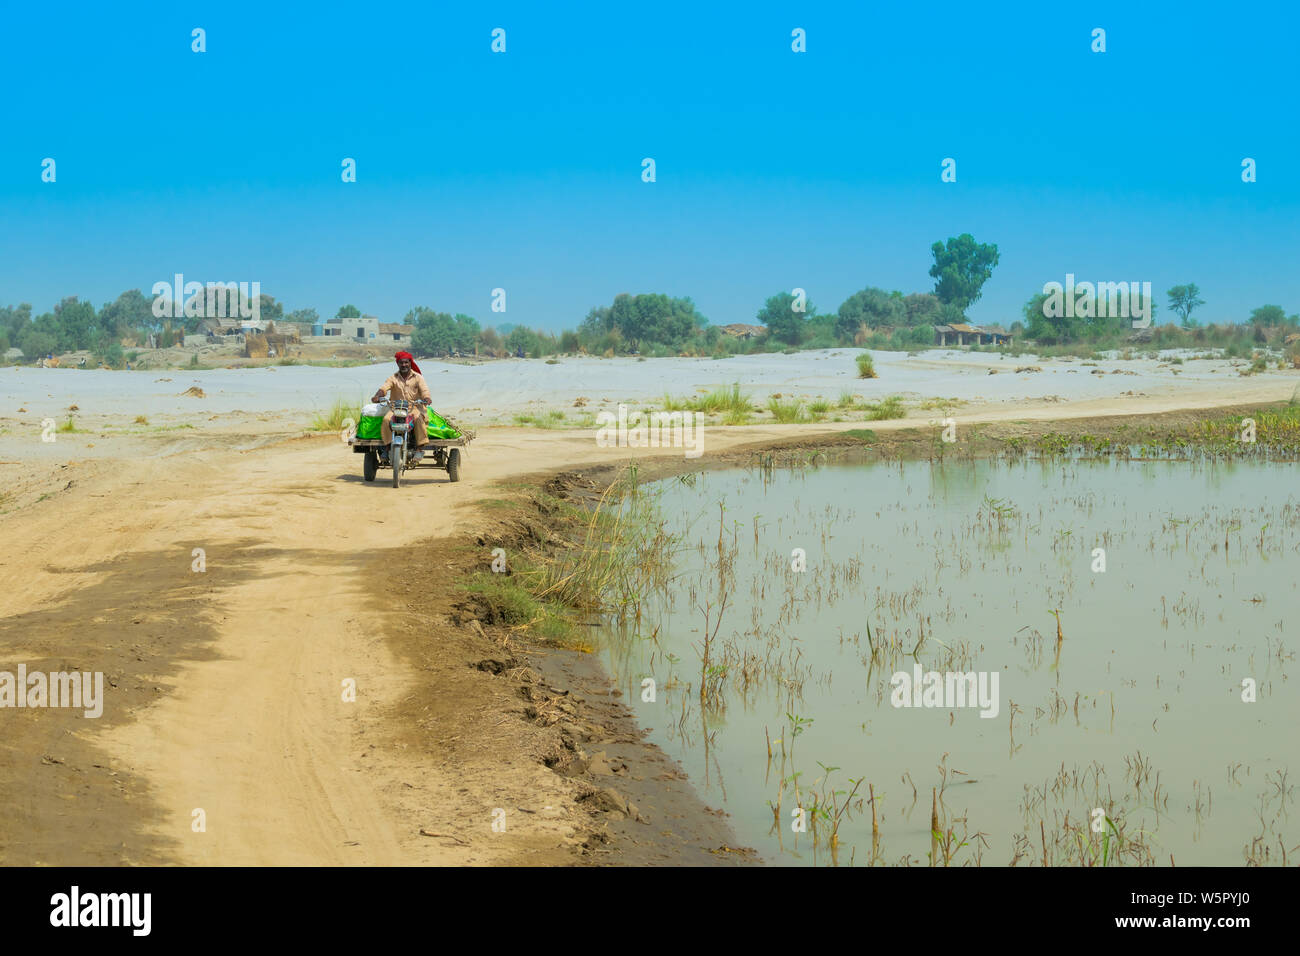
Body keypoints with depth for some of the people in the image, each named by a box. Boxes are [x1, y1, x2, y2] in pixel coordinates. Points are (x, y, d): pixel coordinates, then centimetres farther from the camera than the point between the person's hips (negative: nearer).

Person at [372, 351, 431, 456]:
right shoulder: (393, 378, 8)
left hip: (414, 407, -1)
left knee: (419, 419, -33)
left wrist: (427, 398, -30)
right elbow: (384, 388, -7)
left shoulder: (418, 377, 7)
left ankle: (419, 448, -26)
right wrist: (377, 396, -30)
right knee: (387, 419, -28)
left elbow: (424, 390, -6)